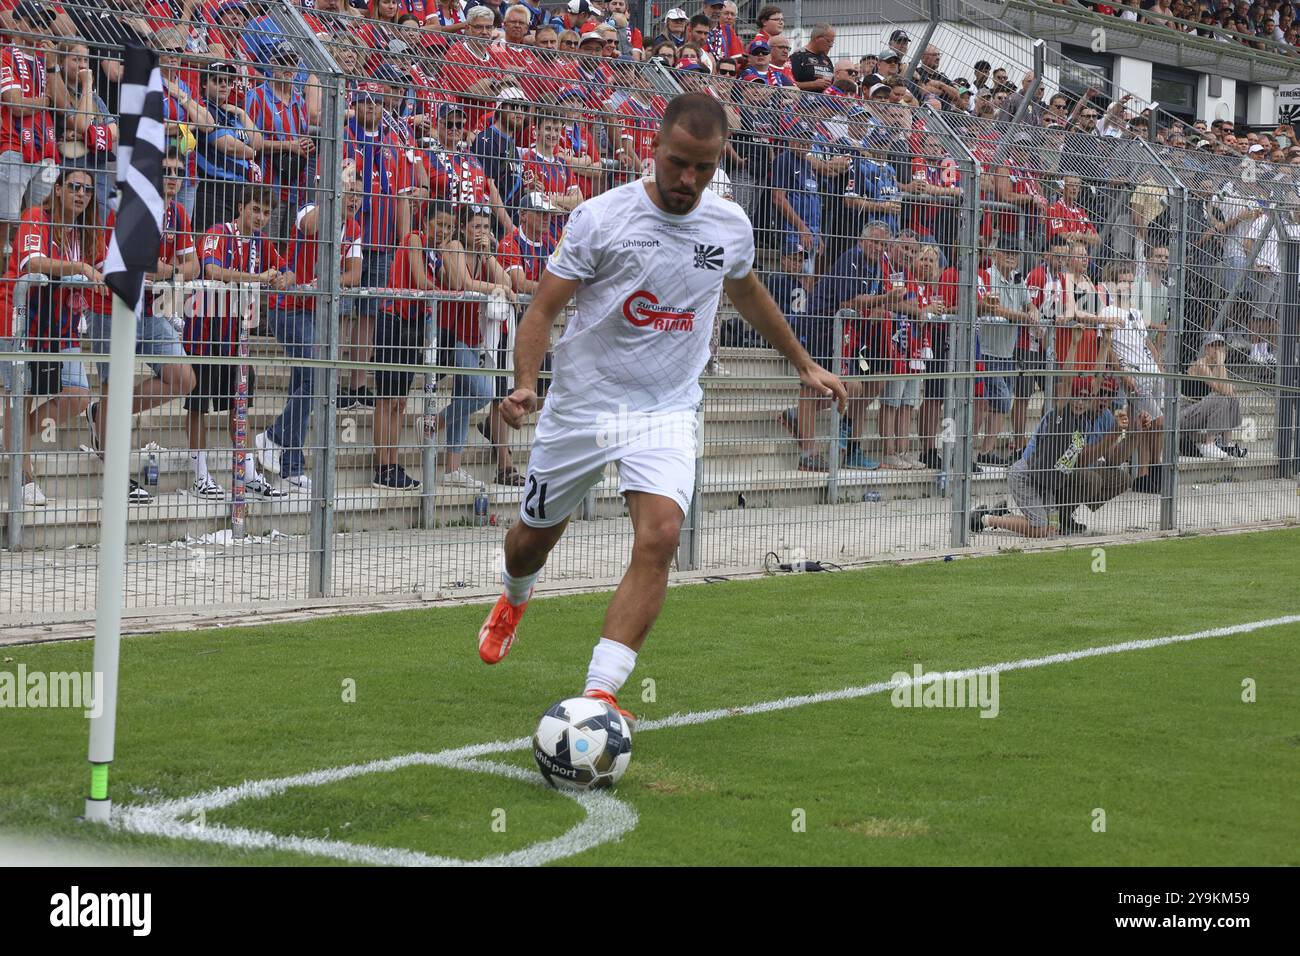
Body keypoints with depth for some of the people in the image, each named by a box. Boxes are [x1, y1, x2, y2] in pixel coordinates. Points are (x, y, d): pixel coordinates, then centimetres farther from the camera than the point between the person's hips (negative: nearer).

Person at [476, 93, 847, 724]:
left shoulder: (731, 227, 0)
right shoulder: (601, 217, -12)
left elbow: (747, 292, 22)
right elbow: (544, 307, -11)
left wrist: (803, 363, 30)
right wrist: (524, 383, -27)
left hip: (666, 413, 1)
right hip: (582, 404, -1)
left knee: (660, 535, -23)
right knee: (535, 535, 14)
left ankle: (599, 692, -23)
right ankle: (514, 599, 53)